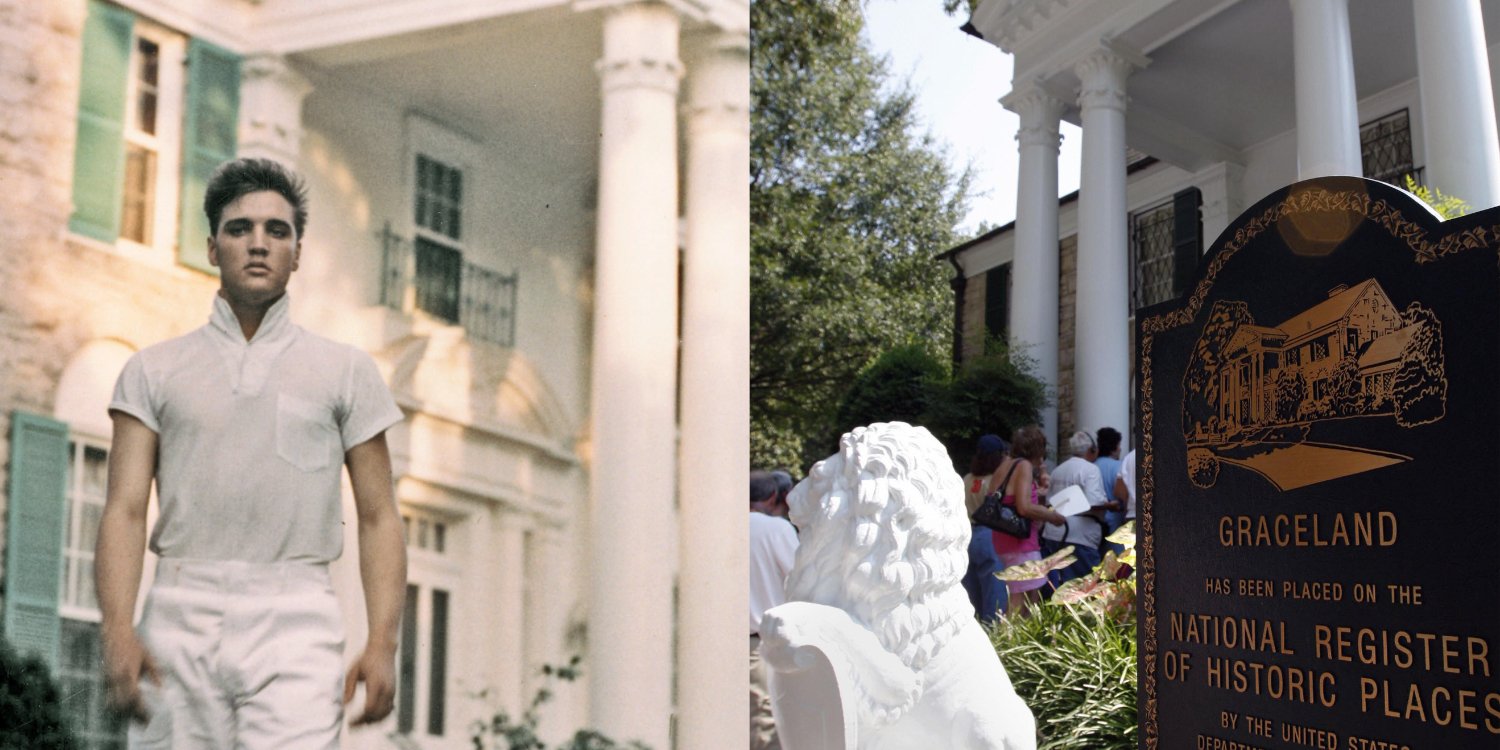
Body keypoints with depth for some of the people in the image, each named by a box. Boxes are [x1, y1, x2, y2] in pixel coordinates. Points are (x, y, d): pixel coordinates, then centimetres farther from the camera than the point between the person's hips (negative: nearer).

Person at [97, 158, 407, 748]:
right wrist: (117, 630, -11)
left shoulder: (345, 371, 12)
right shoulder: (154, 371, 13)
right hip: (182, 618, 2)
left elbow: (378, 518, 8)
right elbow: (125, 510, 5)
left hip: (294, 621, -1)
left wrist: (382, 643, -4)